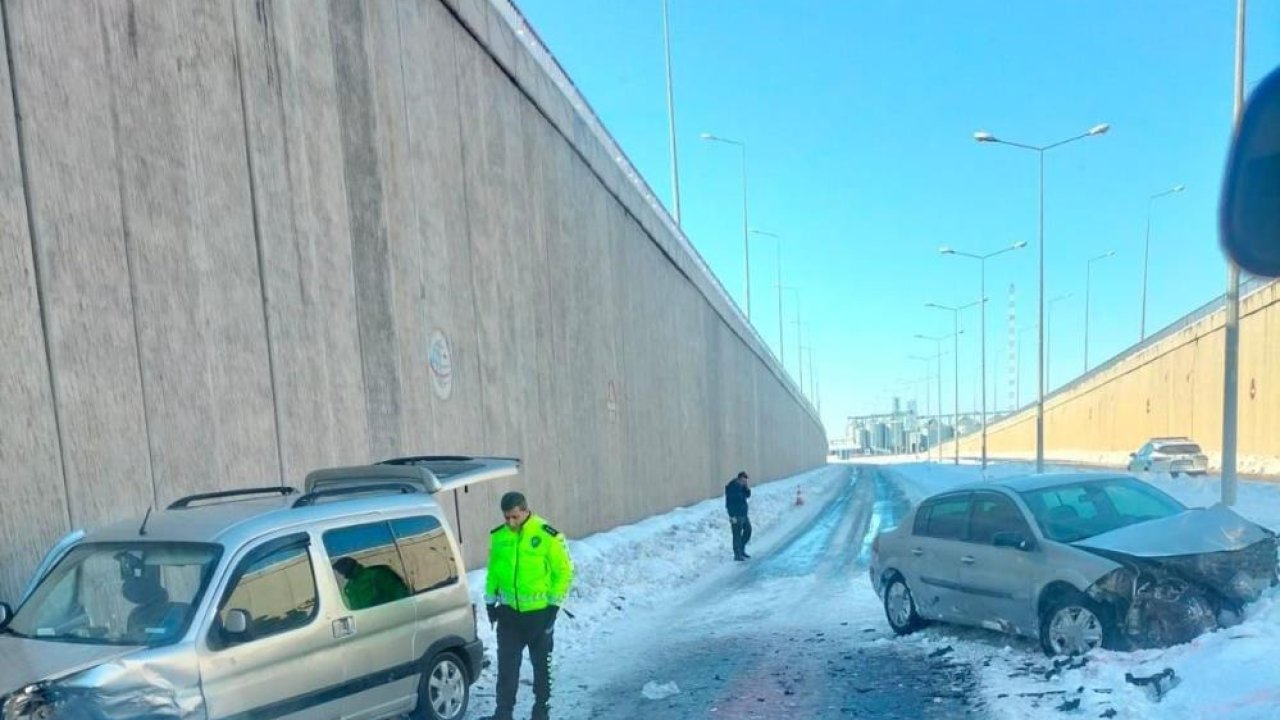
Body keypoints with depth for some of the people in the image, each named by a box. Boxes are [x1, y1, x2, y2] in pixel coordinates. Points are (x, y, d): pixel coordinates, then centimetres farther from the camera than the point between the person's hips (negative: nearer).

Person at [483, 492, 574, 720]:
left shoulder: (548, 536, -16)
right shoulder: (498, 536, -2)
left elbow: (564, 572, -9)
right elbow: (492, 570, 11)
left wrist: (554, 604, -11)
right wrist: (490, 600, 8)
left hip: (539, 612, -3)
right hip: (508, 612, 3)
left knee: (541, 663, 13)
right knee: (507, 664, 7)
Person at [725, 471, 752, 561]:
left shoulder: (741, 486, 6)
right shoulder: (732, 487, -21)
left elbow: (748, 495, 13)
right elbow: (729, 503, -22)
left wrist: (747, 487, -6)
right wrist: (732, 516, -23)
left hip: (743, 514, 9)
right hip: (736, 515, -9)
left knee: (748, 530, 17)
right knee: (737, 535, -2)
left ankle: (741, 550, 31)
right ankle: (737, 555, 8)